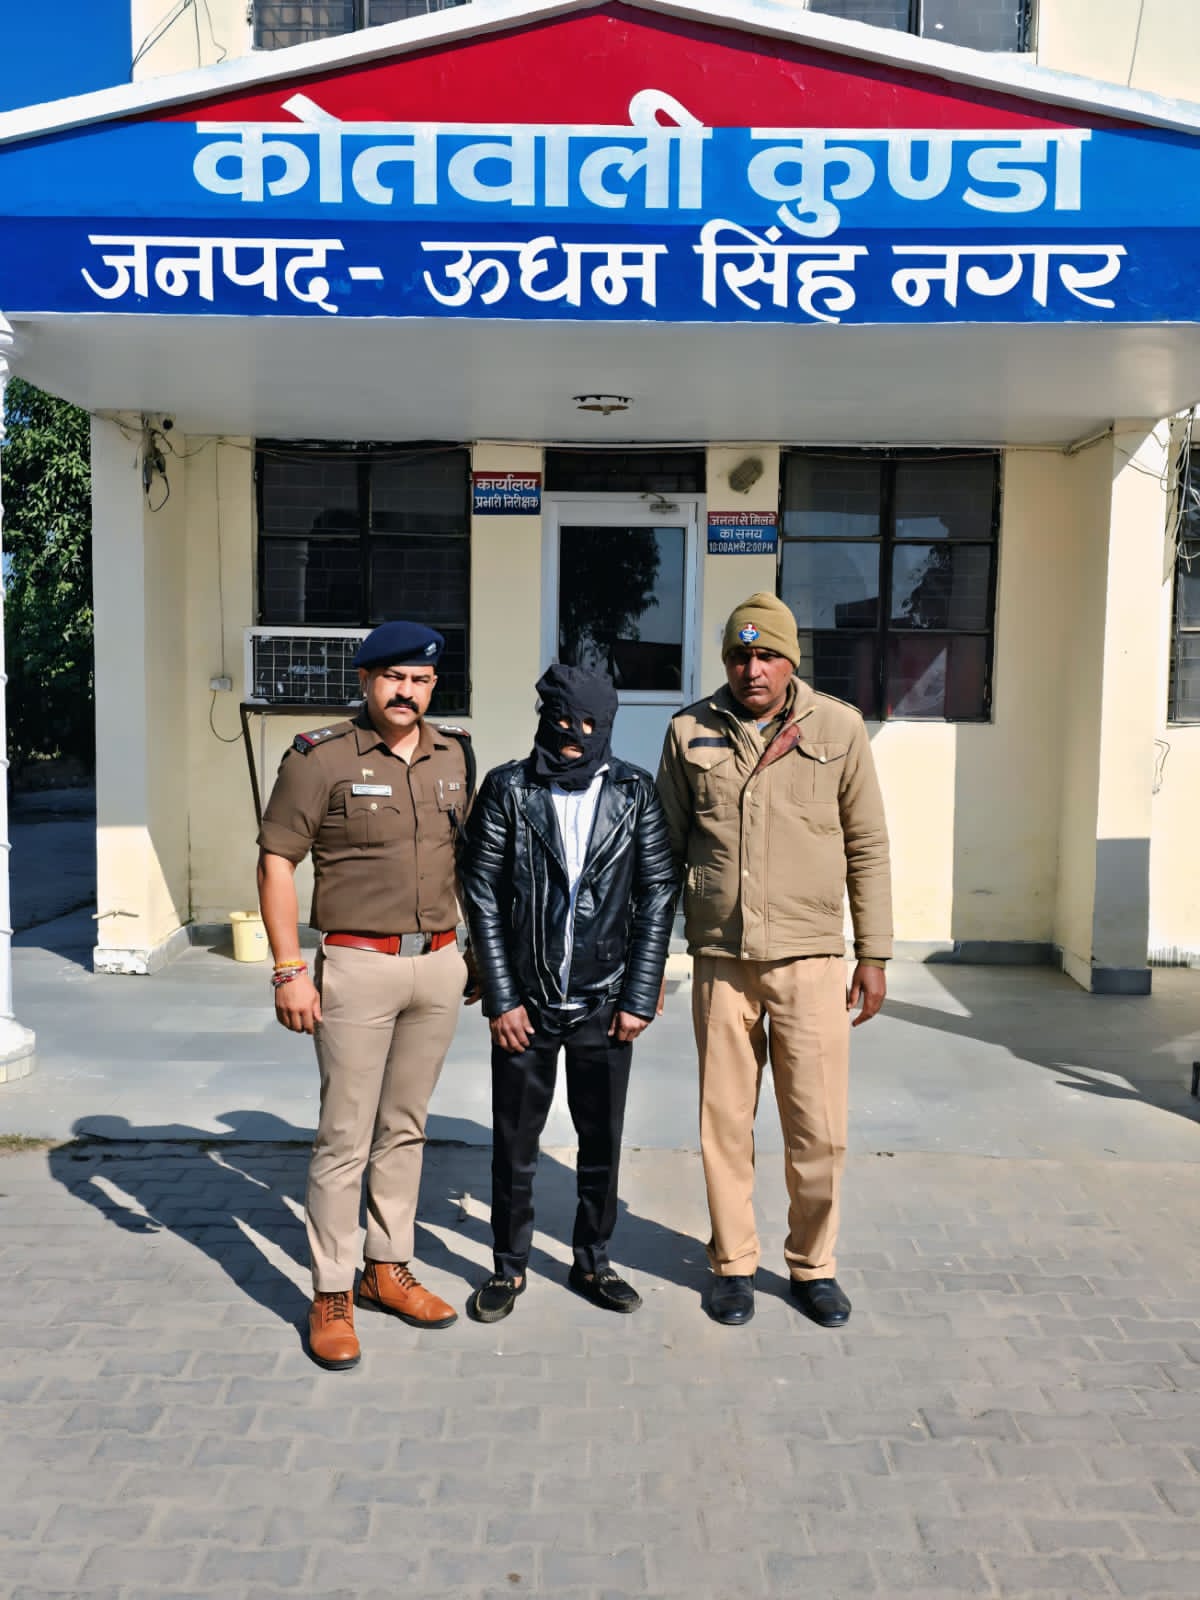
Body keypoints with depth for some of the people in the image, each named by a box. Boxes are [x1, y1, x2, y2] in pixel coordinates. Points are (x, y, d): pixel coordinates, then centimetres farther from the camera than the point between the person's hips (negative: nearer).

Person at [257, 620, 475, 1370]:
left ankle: (389, 1268, 29)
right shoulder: (321, 758, -7)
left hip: (440, 964, 5)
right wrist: (290, 968, -12)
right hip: (358, 965, -5)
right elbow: (277, 861, -7)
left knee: (406, 1128, 15)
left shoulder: (455, 756, 7)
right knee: (345, 1137, 1)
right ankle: (332, 1295, 14)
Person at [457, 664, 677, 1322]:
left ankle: (592, 1262, 31)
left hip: (605, 1003, 1)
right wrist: (501, 998, -6)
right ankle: (510, 1266, 29)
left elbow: (657, 893, 1)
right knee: (514, 1143, 11)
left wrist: (639, 996, -4)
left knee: (602, 1143, 12)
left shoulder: (635, 791, 0)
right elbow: (482, 893, -3)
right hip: (525, 1002, -1)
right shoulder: (507, 789, -3)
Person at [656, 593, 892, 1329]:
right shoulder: (690, 733, 3)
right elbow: (666, 850, 9)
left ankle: (815, 1265, 26)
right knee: (726, 1122, 9)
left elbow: (868, 847, 5)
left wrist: (874, 955, 3)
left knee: (819, 1128, 4)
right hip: (721, 958, 1)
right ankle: (735, 1264, 28)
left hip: (810, 957, 0)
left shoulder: (839, 728, 1)